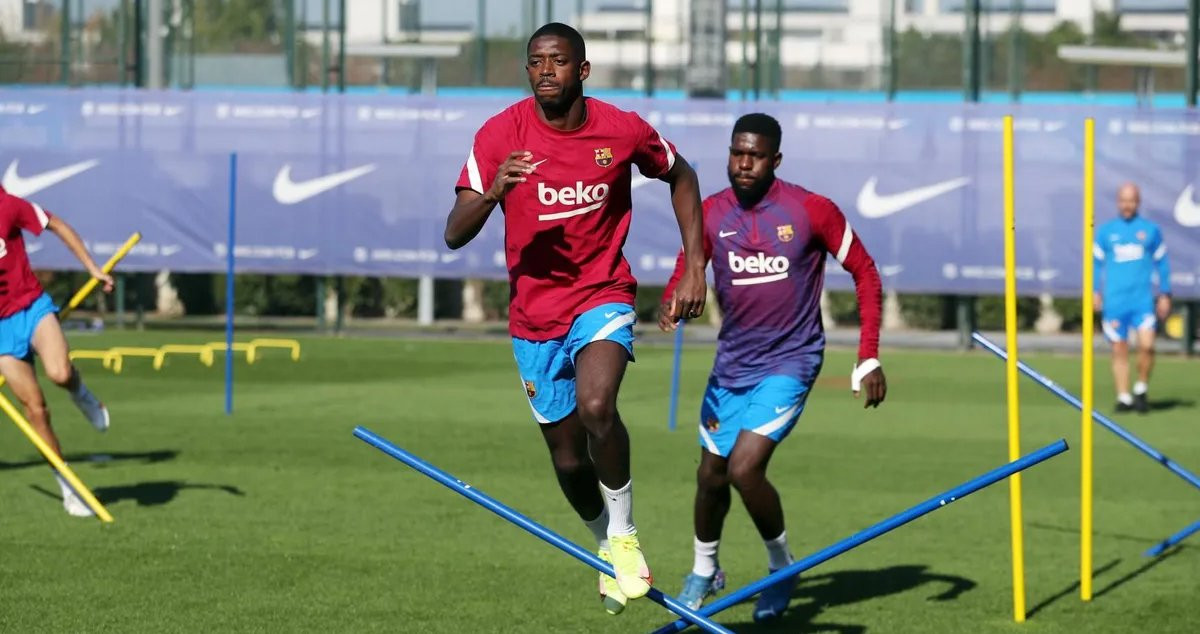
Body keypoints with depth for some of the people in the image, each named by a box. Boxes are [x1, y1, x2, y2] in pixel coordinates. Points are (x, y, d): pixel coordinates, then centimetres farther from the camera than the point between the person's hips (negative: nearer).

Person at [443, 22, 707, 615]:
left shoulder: (622, 131, -10)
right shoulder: (499, 135, -12)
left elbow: (680, 177, 11)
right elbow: (455, 234, -16)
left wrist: (694, 266, 5)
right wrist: (491, 192, -37)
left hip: (602, 297, -2)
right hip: (534, 315, 2)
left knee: (595, 405, -30)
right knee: (568, 457, 9)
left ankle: (624, 536, -8)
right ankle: (607, 547, 38)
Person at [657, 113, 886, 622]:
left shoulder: (812, 211, -12)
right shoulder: (710, 214, -3)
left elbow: (865, 274, -3)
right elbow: (686, 273, 5)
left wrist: (869, 359, -7)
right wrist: (671, 305, -21)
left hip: (789, 362, -4)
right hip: (731, 363, 4)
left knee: (744, 469, -19)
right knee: (711, 474, 13)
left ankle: (782, 564, 7)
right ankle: (704, 571, 40)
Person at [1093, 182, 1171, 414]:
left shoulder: (1151, 230, 8)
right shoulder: (1105, 231, 9)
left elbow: (1162, 264, 14)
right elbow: (1096, 262, 12)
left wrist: (1165, 295, 11)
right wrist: (1095, 292, 2)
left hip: (1142, 299, -1)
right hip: (1114, 302, 1)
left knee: (1147, 345, -14)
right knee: (1119, 351, 1)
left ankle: (1141, 390, 5)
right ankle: (1123, 397, 9)